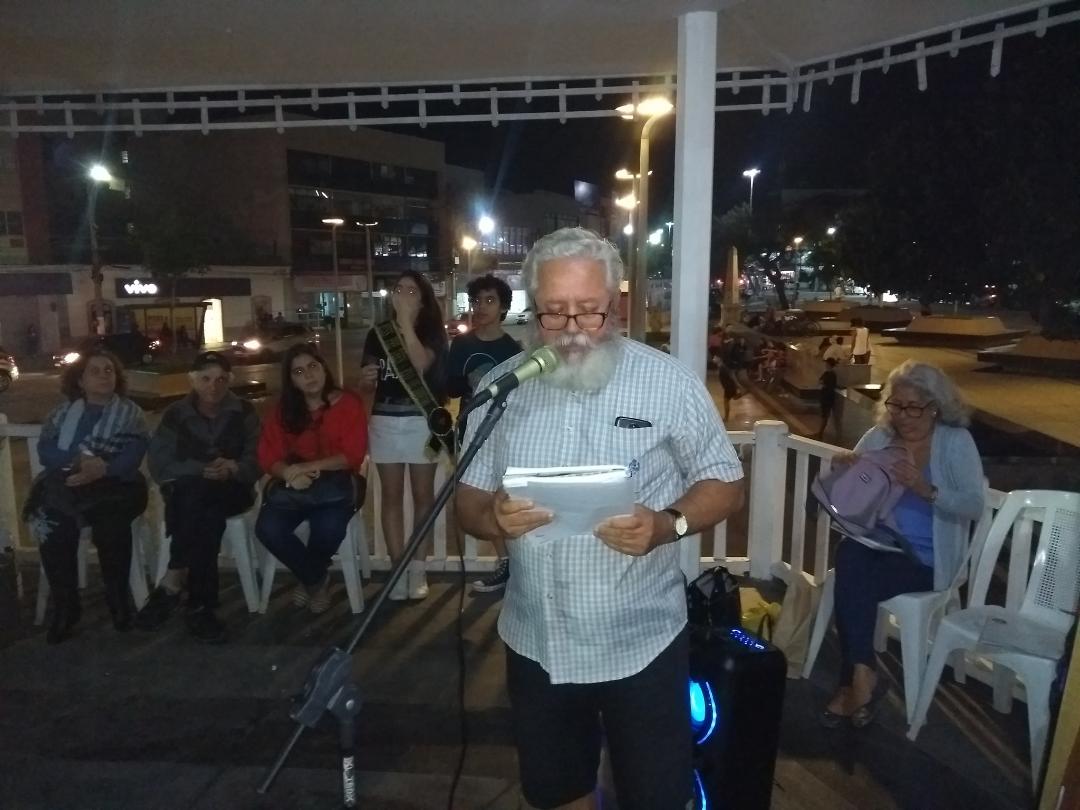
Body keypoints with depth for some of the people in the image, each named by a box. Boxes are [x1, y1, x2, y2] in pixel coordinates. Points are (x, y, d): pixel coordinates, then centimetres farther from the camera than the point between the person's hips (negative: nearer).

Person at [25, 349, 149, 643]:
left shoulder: (130, 413, 7)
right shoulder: (63, 412, 15)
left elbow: (131, 458, -8)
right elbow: (45, 451, 0)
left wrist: (100, 470, -26)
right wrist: (78, 460, -20)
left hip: (114, 485, -2)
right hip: (67, 483, 2)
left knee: (110, 523, -32)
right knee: (53, 520, -28)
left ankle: (118, 596, -11)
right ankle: (64, 605, -14)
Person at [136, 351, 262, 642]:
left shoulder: (244, 412, 6)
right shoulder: (175, 414, 6)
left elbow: (256, 462, 0)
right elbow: (160, 465, -3)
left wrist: (232, 468, -23)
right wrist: (203, 470, -17)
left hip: (231, 491, 0)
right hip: (185, 492, 0)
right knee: (208, 516, -35)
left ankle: (172, 584, -28)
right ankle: (200, 605, -34)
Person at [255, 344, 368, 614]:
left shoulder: (349, 404, 0)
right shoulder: (282, 410, 10)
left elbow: (353, 455, -9)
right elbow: (268, 457, 2)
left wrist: (309, 467, -19)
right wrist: (289, 473, -21)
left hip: (335, 483, -3)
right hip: (293, 486, 3)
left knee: (329, 527, -34)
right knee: (267, 528, -26)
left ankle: (309, 578, 4)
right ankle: (316, 578, 2)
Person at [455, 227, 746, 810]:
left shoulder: (668, 382, -11)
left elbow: (726, 483, -5)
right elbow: (468, 500, 2)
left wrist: (667, 524, -25)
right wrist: (494, 518, -22)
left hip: (640, 643, -3)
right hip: (534, 643, 3)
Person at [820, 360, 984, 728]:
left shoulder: (956, 442, -4)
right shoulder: (878, 437, 6)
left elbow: (975, 506, -14)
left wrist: (927, 490, -30)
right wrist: (842, 471, -15)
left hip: (927, 559, -3)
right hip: (877, 545, 4)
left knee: (852, 579, -28)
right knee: (848, 555, -31)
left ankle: (854, 678, -13)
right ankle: (861, 674, -23)